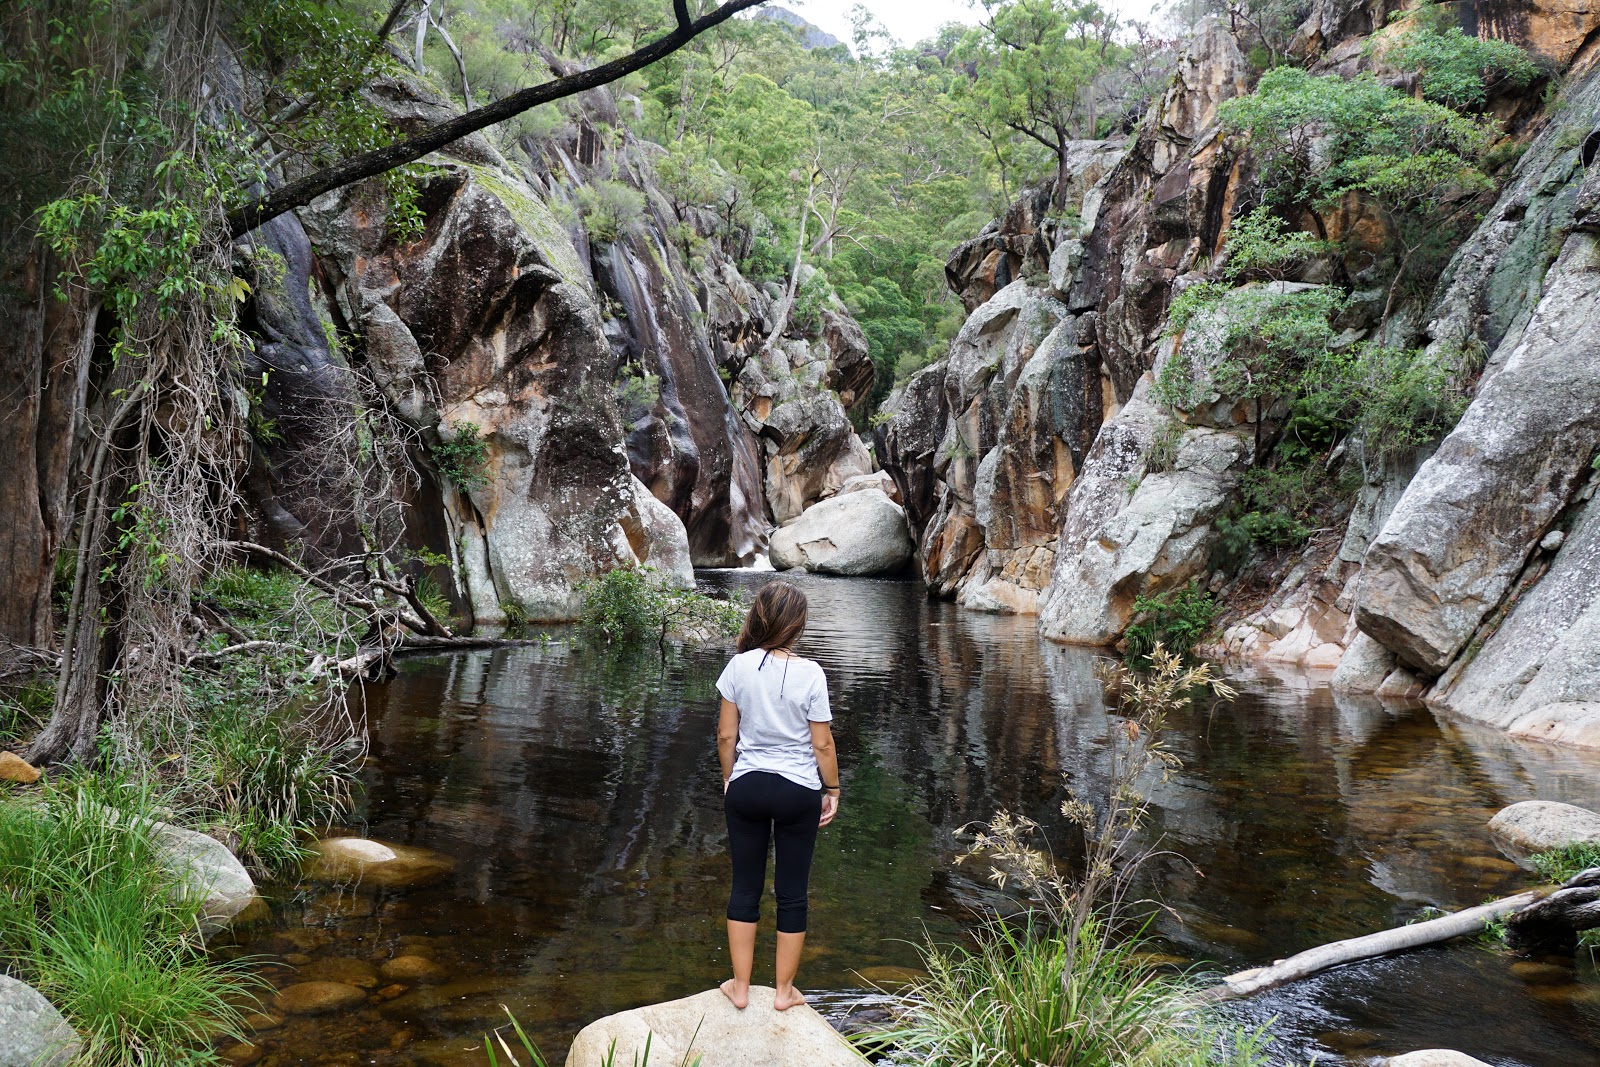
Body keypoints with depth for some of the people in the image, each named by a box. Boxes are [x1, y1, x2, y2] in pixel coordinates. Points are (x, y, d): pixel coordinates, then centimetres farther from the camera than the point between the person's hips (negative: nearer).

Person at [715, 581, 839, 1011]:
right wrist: (832, 790, 5)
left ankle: (740, 987, 21)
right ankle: (784, 991, 21)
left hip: (747, 787, 2)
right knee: (792, 892, 11)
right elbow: (822, 743, -8)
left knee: (745, 887, 14)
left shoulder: (739, 666, -7)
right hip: (798, 791, -2)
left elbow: (726, 735, -1)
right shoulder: (810, 674, -13)